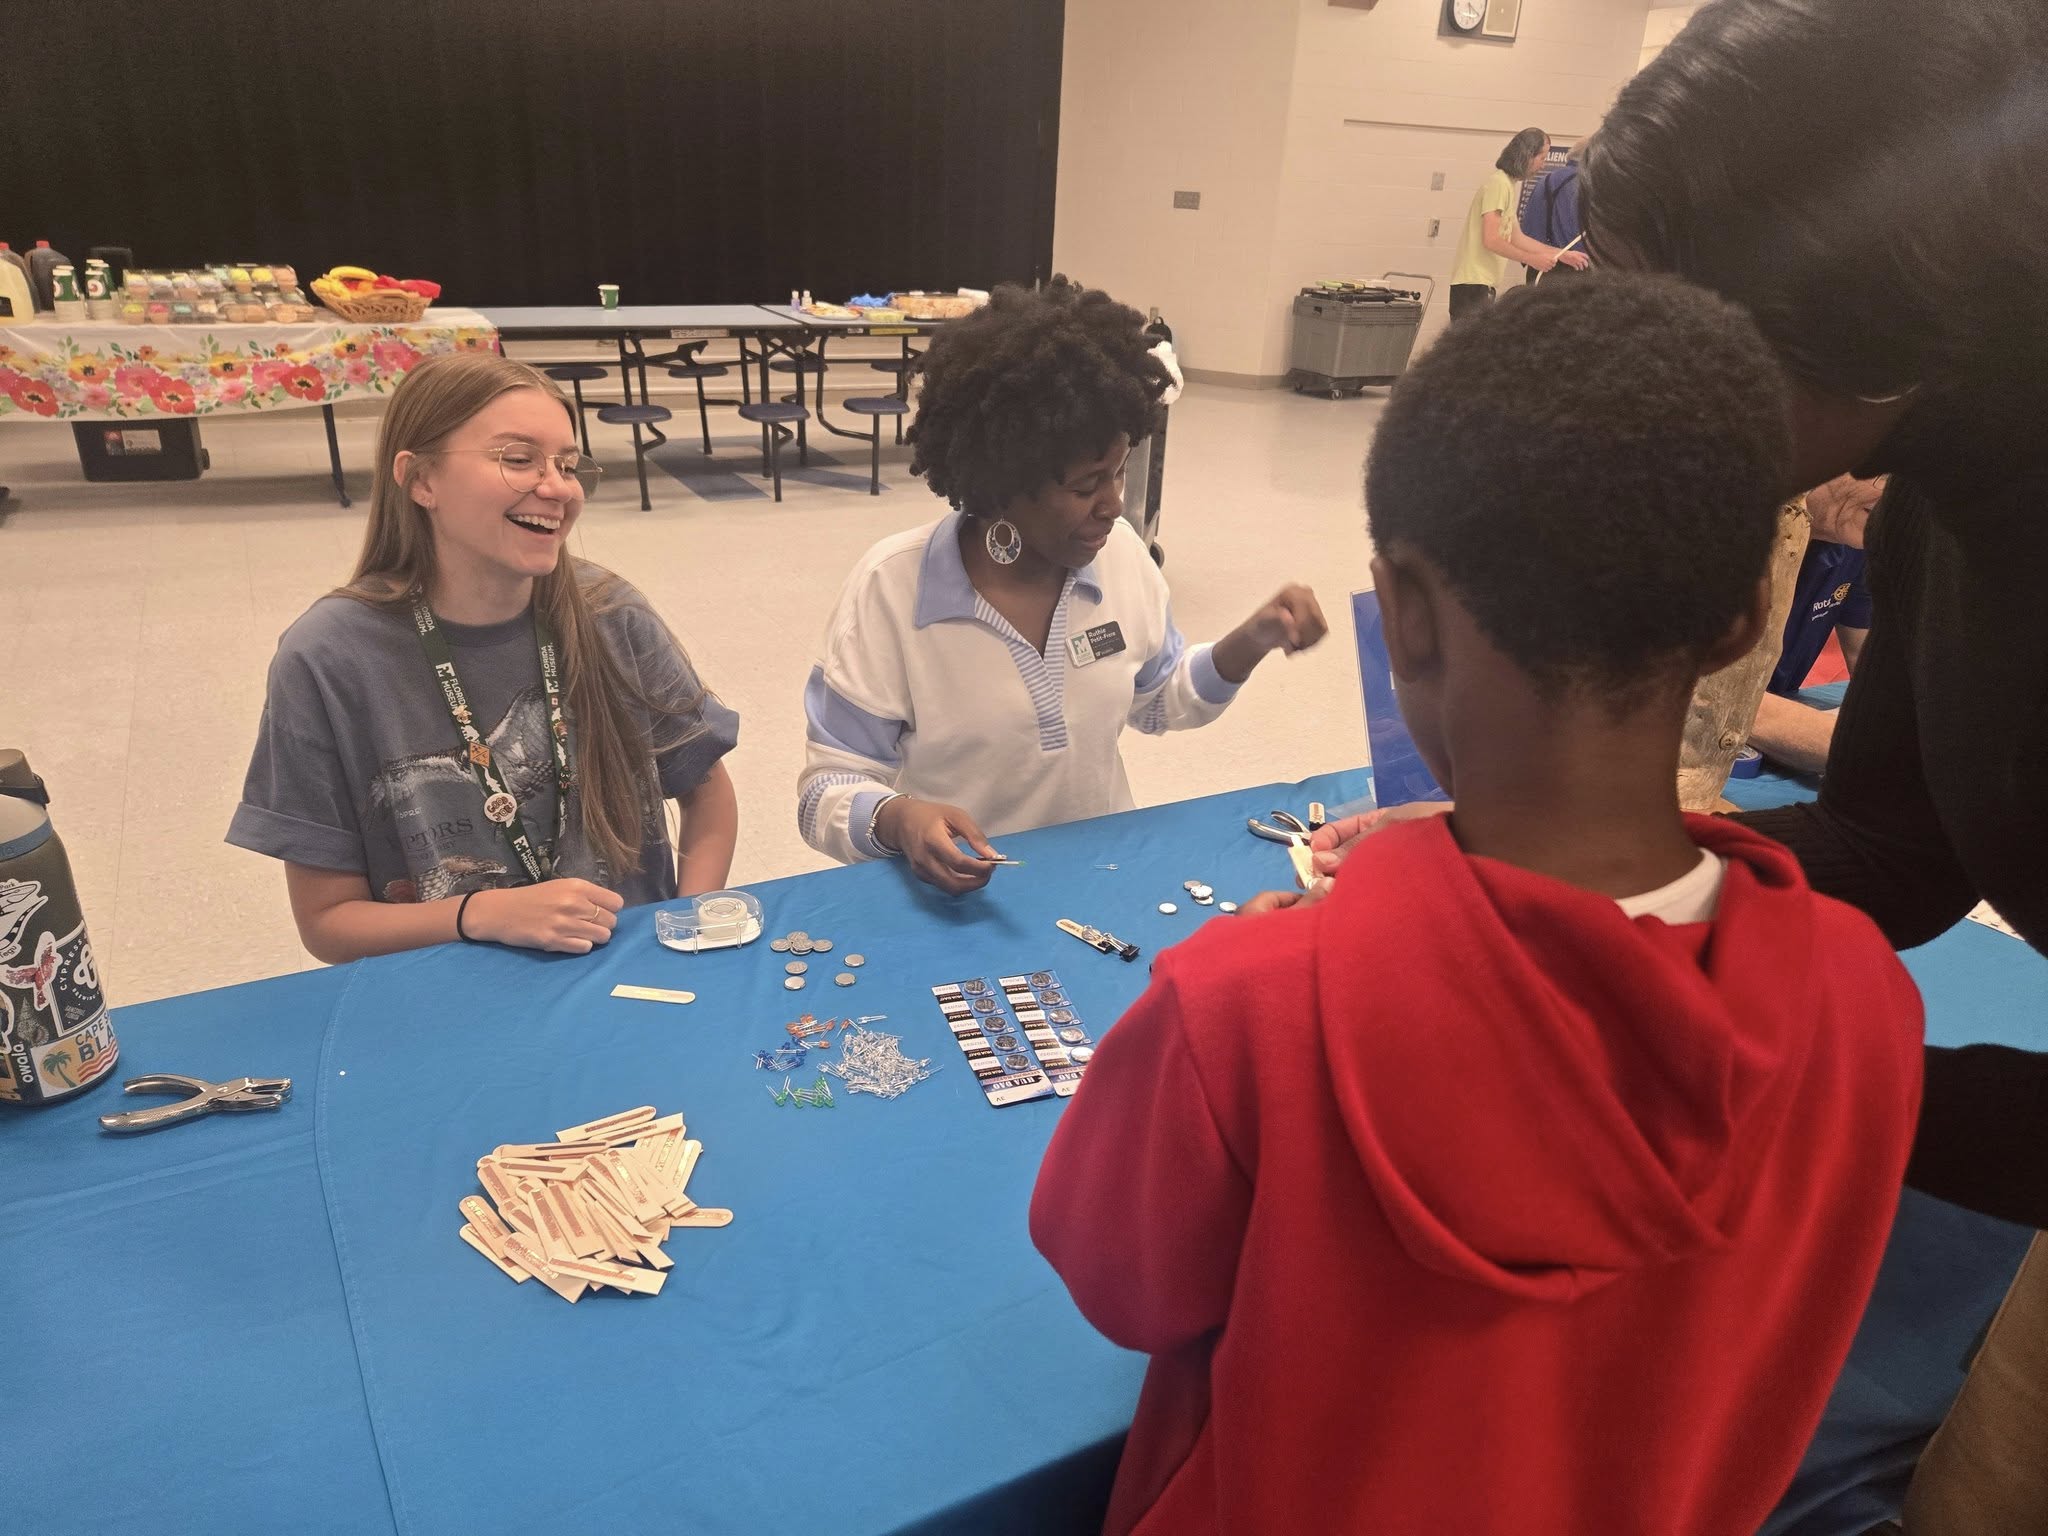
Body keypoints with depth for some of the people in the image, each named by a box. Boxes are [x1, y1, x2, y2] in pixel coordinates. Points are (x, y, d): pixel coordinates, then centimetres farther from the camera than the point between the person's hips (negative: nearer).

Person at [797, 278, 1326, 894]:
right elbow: (829, 787, -11)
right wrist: (899, 821, -33)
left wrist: (1251, 642, -1)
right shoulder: (890, 587, -16)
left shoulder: (1119, 552, -1)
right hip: (957, 906, -2)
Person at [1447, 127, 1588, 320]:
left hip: (1483, 283, 10)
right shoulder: (1499, 183, -10)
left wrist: (1561, 255, 23)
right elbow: (1491, 240, -18)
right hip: (1474, 282, -10)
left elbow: (1517, 238, 24)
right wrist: (1533, 260, -11)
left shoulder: (1509, 184, 20)